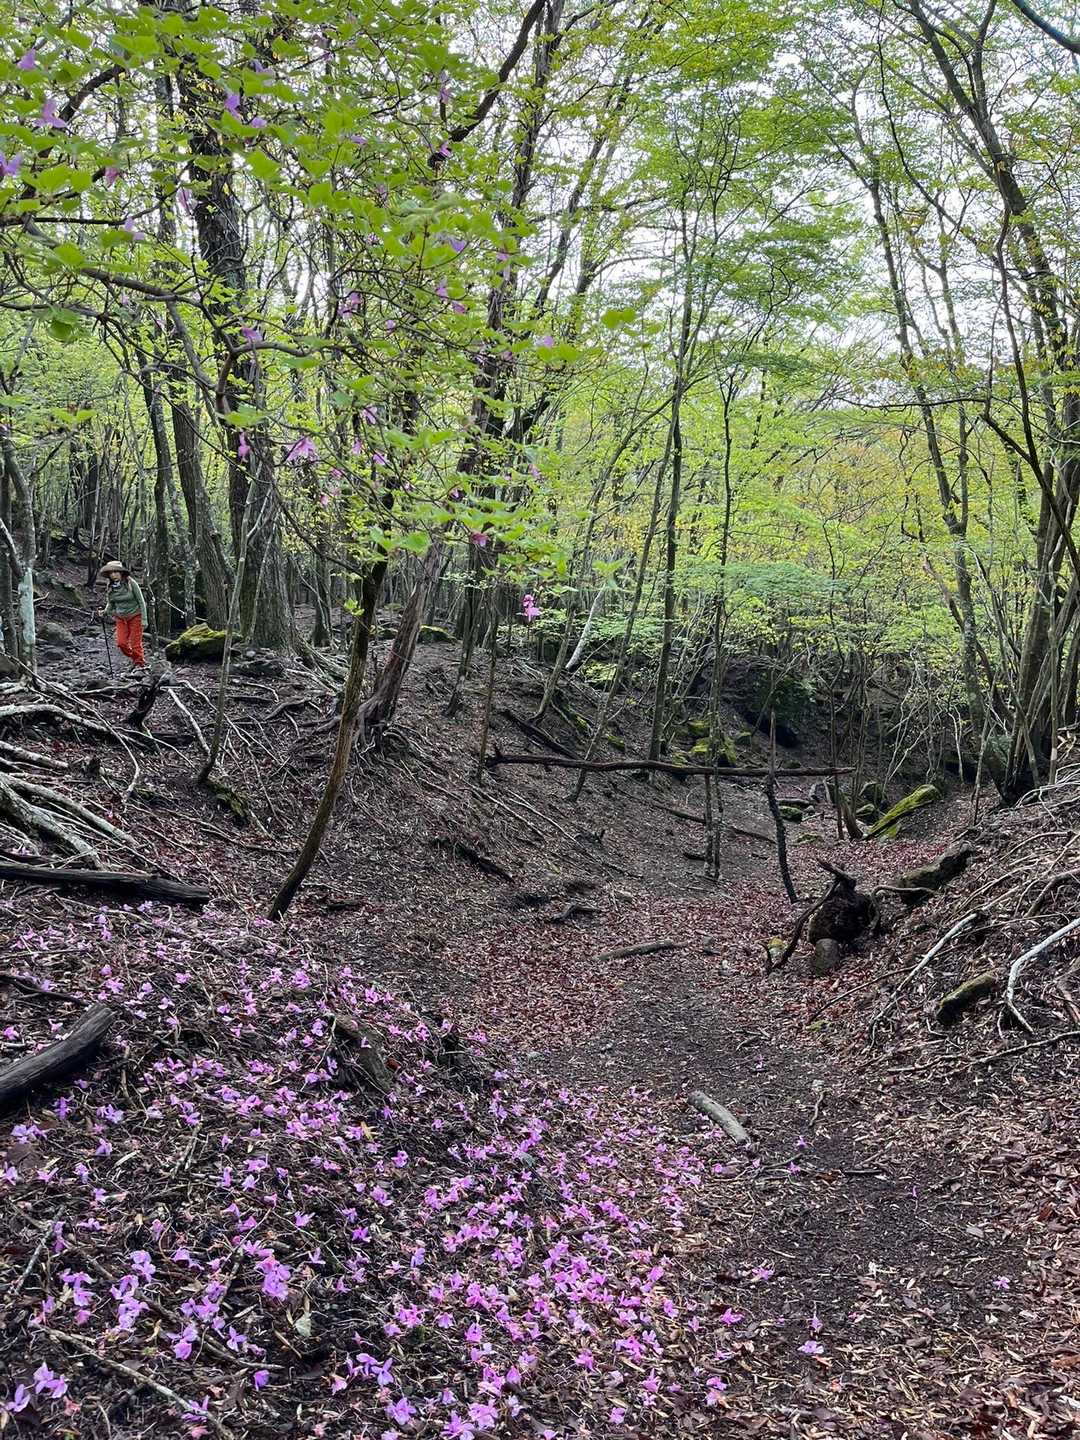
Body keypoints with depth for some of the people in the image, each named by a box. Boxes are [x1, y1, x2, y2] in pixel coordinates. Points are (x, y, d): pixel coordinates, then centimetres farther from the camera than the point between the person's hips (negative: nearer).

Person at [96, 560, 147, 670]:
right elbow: (110, 604, 10)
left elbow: (141, 601, -10)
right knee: (121, 643, -3)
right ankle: (134, 658, 21)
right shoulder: (109, 587, -3)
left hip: (135, 616, -4)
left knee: (135, 642, -5)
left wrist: (144, 619, -12)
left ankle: (140, 663, 11)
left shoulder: (131, 583, -16)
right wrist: (105, 611, -11)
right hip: (121, 618, 4)